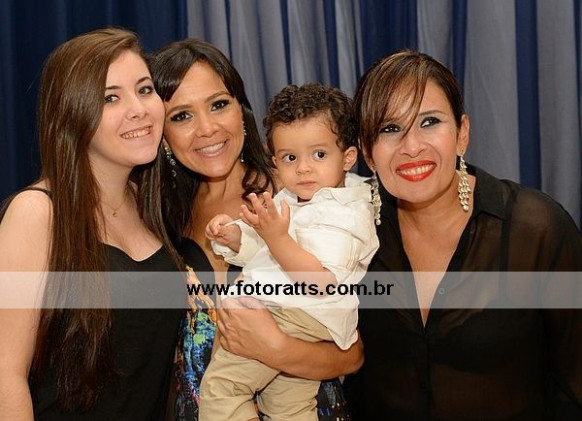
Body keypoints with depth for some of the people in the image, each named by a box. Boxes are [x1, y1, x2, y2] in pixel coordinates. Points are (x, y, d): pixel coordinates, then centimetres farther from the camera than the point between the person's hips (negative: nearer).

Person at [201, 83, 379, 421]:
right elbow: (260, 249, 18)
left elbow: (322, 284, -31)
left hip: (299, 316, -10)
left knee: (219, 384, -12)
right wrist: (232, 235, -3)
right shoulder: (288, 200, 9)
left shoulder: (339, 216, -20)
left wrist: (277, 237, -35)